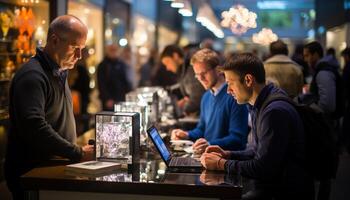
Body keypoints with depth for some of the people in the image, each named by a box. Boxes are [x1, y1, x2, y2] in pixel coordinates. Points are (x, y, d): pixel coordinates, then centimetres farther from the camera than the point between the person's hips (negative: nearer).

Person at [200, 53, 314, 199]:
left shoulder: (275, 111, -21)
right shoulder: (259, 106, 10)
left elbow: (263, 169, -21)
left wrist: (221, 164, -12)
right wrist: (227, 155, 6)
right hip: (271, 186, 9)